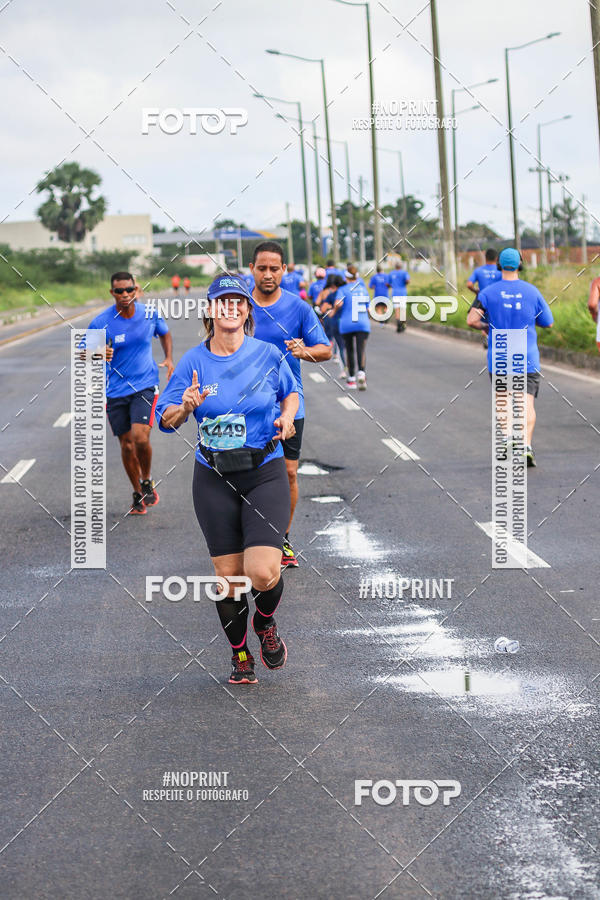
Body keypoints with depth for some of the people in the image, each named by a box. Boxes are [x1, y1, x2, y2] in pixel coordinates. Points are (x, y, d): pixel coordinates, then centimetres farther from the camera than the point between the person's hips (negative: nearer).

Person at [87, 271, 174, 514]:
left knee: (140, 437, -19)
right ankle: (138, 494, 24)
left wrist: (169, 359, 3)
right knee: (127, 444, 5)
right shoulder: (101, 323, -9)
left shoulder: (150, 314, -3)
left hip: (145, 386, -1)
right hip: (116, 391, 1)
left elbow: (164, 334, 19)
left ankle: (147, 482, 7)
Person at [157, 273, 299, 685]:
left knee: (263, 573, -16)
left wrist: (286, 417, -3)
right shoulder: (193, 362, 0)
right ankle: (240, 655, 26)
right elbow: (165, 419, 0)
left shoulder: (268, 355, -1)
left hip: (265, 474, -1)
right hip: (214, 481, 1)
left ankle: (266, 622, 19)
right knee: (229, 577, 2)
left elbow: (291, 392, 18)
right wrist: (186, 407, -21)